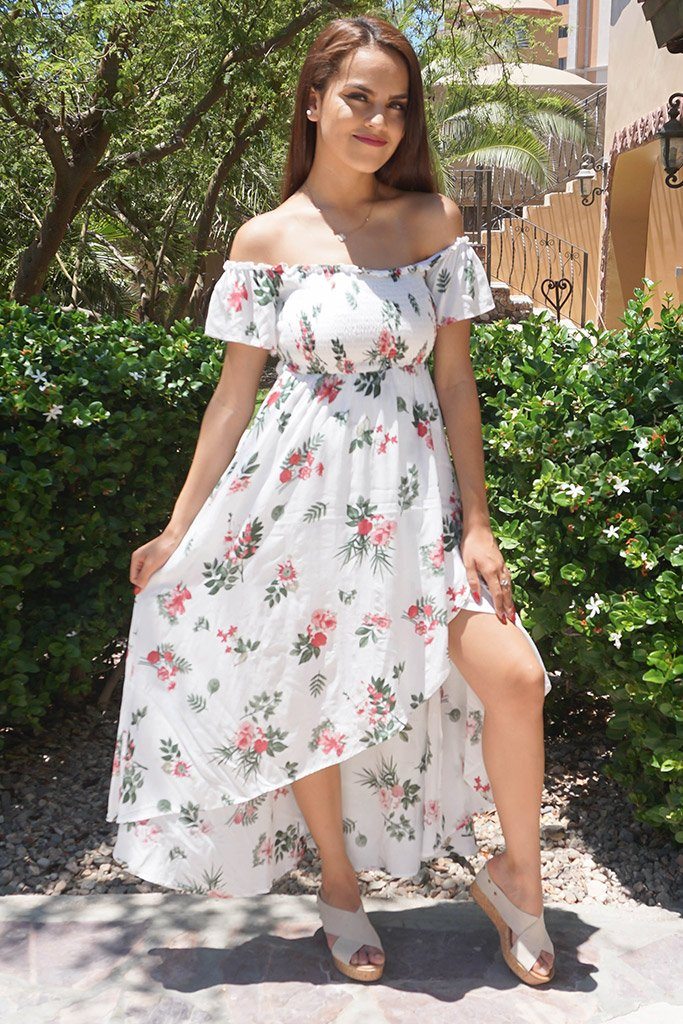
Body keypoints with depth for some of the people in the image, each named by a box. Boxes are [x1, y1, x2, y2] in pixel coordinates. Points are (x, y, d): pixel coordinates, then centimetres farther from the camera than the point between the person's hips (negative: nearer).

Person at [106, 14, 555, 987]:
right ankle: (339, 884, 35)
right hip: (301, 492, 0)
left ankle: (517, 877, 17)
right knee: (309, 704, 8)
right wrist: (179, 529, 4)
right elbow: (234, 393, 3)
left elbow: (455, 379, 3)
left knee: (515, 675, -10)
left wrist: (478, 523, -2)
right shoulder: (268, 240, 0)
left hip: (415, 488, 1)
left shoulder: (437, 222, 3)